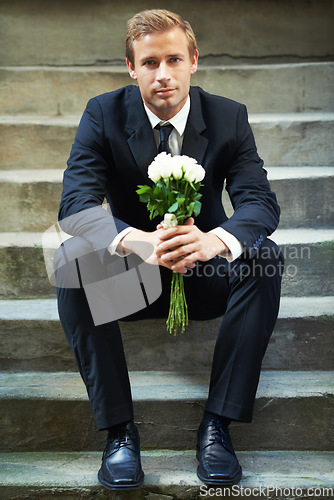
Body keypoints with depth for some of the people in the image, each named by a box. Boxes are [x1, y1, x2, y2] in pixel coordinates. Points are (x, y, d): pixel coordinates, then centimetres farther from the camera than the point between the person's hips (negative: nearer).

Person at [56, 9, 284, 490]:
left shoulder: (229, 117, -7)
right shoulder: (103, 114, -8)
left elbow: (260, 201, -18)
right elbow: (76, 202, -21)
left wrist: (215, 239, -43)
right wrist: (136, 241, -44)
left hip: (205, 274, 1)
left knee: (265, 254, -28)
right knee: (73, 258, -29)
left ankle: (217, 423, -21)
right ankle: (119, 428, -21)